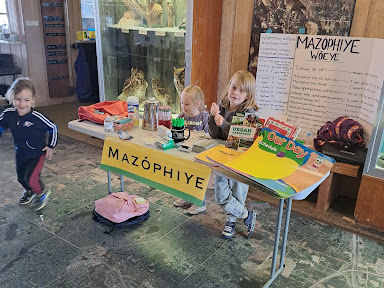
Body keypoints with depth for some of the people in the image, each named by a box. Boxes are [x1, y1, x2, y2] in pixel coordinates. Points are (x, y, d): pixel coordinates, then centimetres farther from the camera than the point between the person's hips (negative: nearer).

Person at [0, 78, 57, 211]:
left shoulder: (37, 117, -27)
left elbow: (53, 128, -12)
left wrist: (50, 146, -6)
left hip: (37, 153, -5)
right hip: (20, 153, 6)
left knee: (31, 178, -13)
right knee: (21, 177, 22)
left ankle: (41, 193, 19)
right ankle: (29, 191, 55)